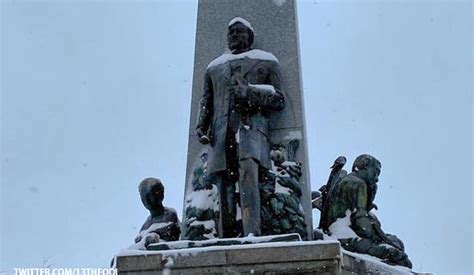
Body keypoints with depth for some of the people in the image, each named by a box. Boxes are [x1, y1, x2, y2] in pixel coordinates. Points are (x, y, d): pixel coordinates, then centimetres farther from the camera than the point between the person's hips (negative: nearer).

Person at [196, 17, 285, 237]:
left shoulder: (266, 61, 20)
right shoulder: (214, 66, 29)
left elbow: (279, 100, 11)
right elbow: (205, 101, 24)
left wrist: (249, 92, -6)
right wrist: (201, 125, 4)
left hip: (251, 127, -3)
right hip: (221, 133, 3)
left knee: (247, 175, -27)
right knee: (224, 188, -6)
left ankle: (253, 237, -33)